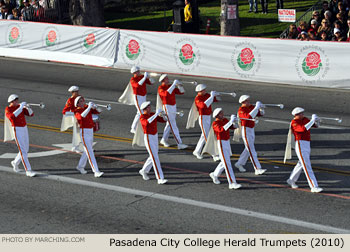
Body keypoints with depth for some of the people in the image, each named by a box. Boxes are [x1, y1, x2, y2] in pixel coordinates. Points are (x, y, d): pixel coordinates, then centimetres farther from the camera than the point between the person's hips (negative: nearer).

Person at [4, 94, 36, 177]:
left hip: (24, 129, 7)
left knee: (26, 149, 15)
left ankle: (15, 162, 40)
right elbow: (12, 117, -32)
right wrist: (20, 107, -32)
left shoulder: (20, 106, 9)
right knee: (23, 151, -11)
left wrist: (28, 107, -16)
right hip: (17, 130, -7)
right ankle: (28, 171, -11)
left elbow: (31, 114, 5)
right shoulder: (8, 109, -10)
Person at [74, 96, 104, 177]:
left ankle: (80, 166, 39)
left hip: (91, 132, 7)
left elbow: (98, 111, 1)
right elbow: (82, 116, -31)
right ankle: (96, 172, -18)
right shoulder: (77, 111, -8)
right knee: (90, 152, -13)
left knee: (87, 151, 19)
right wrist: (89, 107, -31)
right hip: (84, 133, -7)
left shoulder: (87, 107, 9)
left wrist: (94, 106, -18)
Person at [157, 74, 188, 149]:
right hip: (167, 107, -8)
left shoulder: (170, 86, 9)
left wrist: (179, 85, -11)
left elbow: (182, 92, 7)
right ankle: (179, 144, -13)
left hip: (174, 107, 8)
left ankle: (164, 140, 36)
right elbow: (166, 93, -33)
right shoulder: (160, 88, -12)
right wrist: (173, 85, -31)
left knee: (169, 124, 19)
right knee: (174, 126, -10)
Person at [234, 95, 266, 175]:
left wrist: (261, 108, -12)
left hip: (252, 130, 8)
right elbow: (249, 116, -34)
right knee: (252, 151, -9)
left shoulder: (251, 107, 6)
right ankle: (258, 169, -12)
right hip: (246, 131, -8)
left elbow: (261, 114, 8)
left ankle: (239, 163, 37)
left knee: (248, 149, 19)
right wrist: (256, 107, -33)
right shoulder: (241, 110, -17)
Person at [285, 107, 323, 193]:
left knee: (301, 164, 23)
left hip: (307, 145, 9)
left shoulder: (305, 119, 11)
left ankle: (291, 180, 41)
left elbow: (316, 125, 15)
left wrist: (317, 121, -8)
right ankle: (314, 187, -12)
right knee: (307, 167, -11)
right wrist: (312, 120, -24)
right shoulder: (294, 123, -14)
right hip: (300, 146, -9)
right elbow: (303, 129, -30)